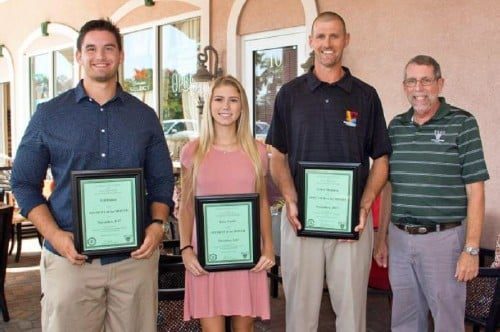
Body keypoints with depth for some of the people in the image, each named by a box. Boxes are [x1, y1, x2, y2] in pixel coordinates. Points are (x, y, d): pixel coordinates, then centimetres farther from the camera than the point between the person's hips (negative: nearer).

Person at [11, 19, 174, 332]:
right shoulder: (49, 114, 3)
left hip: (136, 256, 2)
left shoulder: (144, 116, 8)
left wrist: (157, 225, -8)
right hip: (70, 258, -1)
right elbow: (24, 182, 3)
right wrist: (54, 234, -11)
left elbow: (162, 180, 9)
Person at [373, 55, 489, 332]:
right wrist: (382, 238, 13)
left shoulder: (461, 124, -5)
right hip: (399, 238, 4)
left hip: (442, 238, -4)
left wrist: (471, 249, -12)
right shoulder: (396, 126, 9)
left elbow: (475, 190, -7)